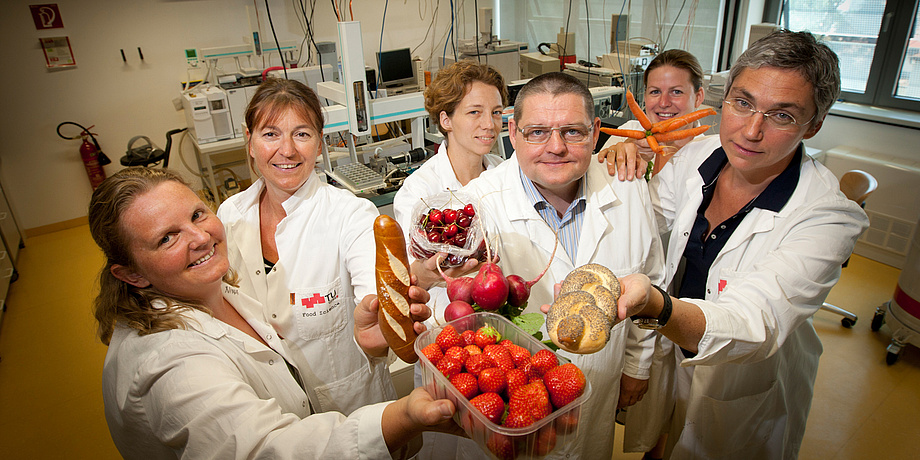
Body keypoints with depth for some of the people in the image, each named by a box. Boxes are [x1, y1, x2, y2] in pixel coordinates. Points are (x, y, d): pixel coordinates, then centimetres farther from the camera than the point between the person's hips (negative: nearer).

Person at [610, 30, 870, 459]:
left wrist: (655, 306, -61)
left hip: (743, 396, -4)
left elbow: (754, 326, -41)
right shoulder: (697, 156, -15)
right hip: (671, 359, 4)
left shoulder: (828, 217, -29)